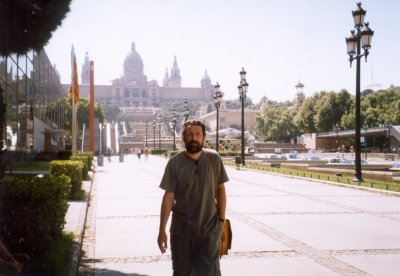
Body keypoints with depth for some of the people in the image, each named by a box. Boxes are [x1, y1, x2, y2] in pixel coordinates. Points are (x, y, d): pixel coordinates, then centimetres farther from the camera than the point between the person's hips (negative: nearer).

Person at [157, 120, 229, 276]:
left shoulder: (214, 159, -3)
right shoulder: (175, 163, -7)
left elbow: (220, 189, 4)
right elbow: (168, 197, -6)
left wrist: (221, 219, 2)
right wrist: (162, 230, -7)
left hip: (210, 228, 0)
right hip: (182, 228, 0)